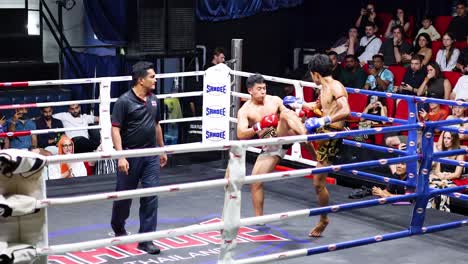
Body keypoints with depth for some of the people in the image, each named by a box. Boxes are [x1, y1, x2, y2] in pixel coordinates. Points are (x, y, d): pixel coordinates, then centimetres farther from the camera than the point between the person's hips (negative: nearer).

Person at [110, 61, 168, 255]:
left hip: (151, 155, 5)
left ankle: (146, 240, 3)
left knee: (151, 197, -2)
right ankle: (118, 227, 38)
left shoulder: (153, 100, 7)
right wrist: (121, 156, -22)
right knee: (124, 195, 10)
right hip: (130, 155, -5)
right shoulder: (124, 101, -11)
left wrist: (162, 149, 22)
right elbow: (116, 129, -14)